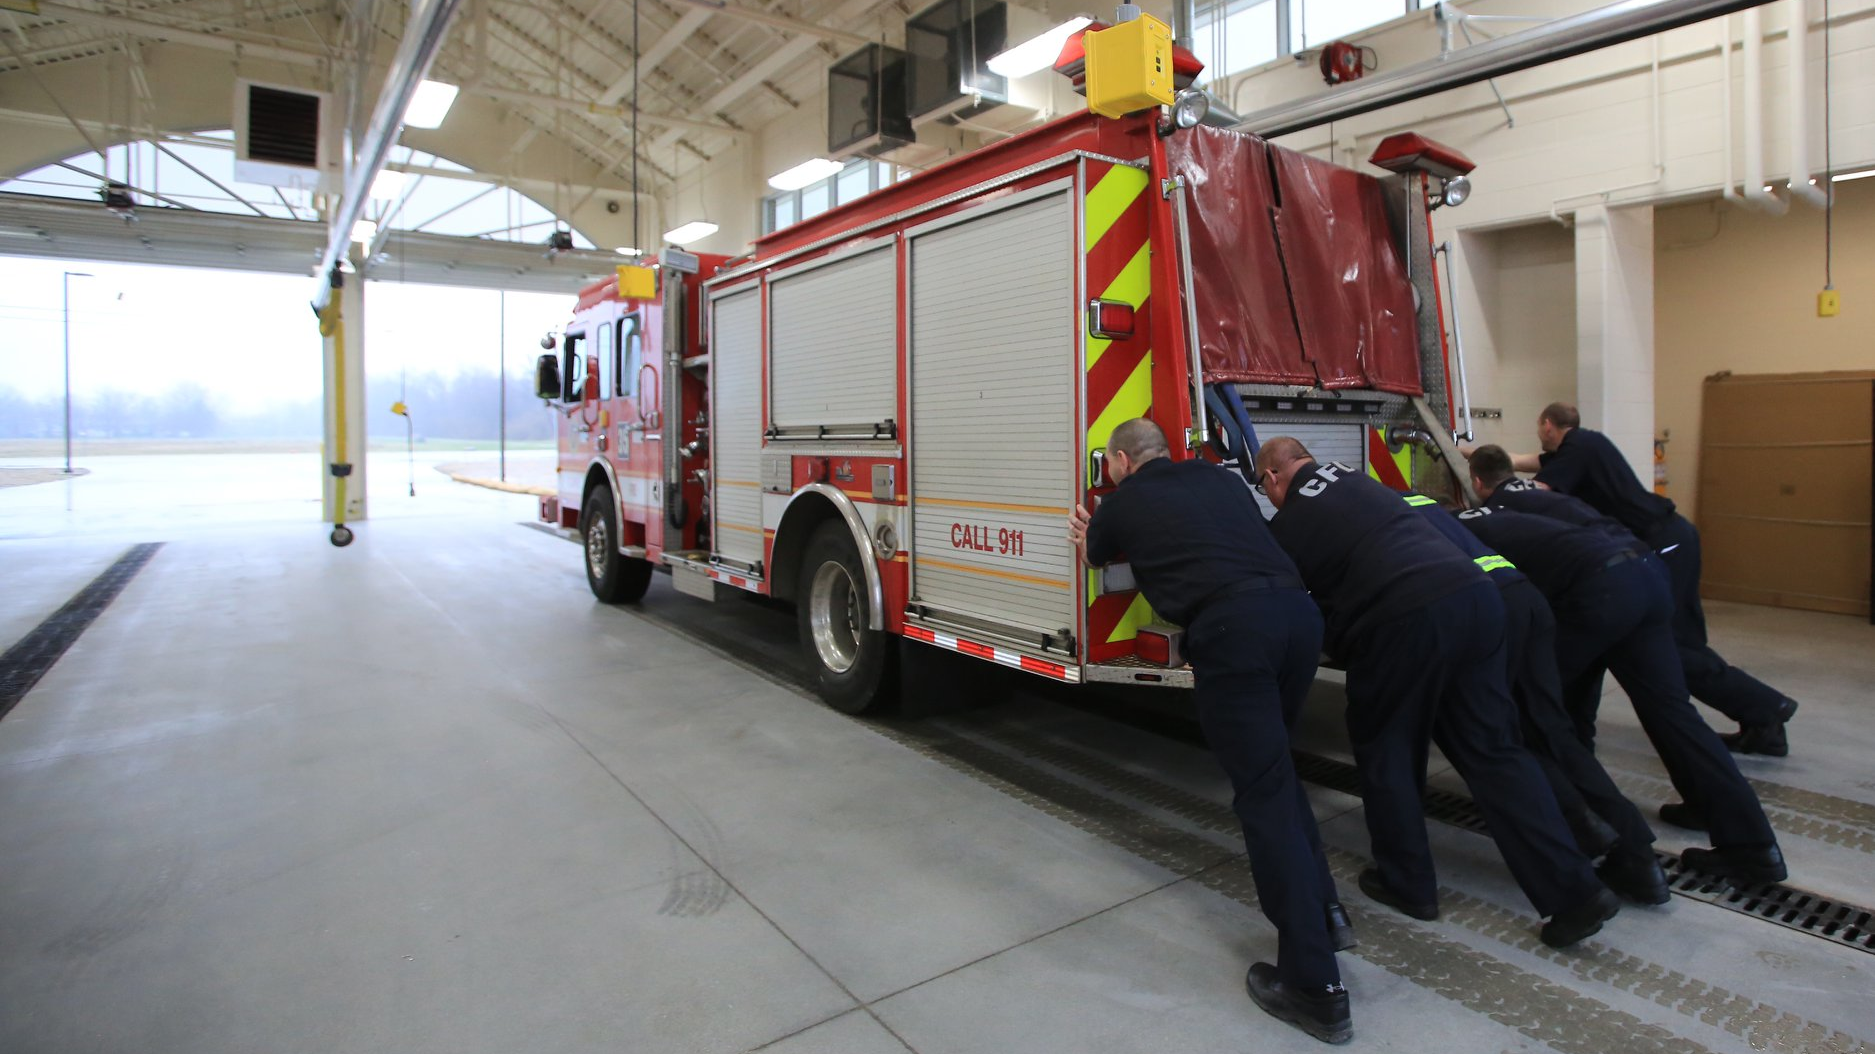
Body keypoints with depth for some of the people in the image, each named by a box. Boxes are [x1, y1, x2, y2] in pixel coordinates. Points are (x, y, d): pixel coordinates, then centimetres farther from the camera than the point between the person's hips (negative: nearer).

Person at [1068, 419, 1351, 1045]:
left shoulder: (1122, 503, 16)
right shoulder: (1219, 478, 27)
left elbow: (1098, 555, 38)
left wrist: (1087, 539, 63)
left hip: (1231, 628, -6)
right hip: (1297, 611, 6)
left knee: (1263, 794, -1)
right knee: (1273, 769, 25)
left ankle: (1314, 988, 4)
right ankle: (1324, 910, 28)